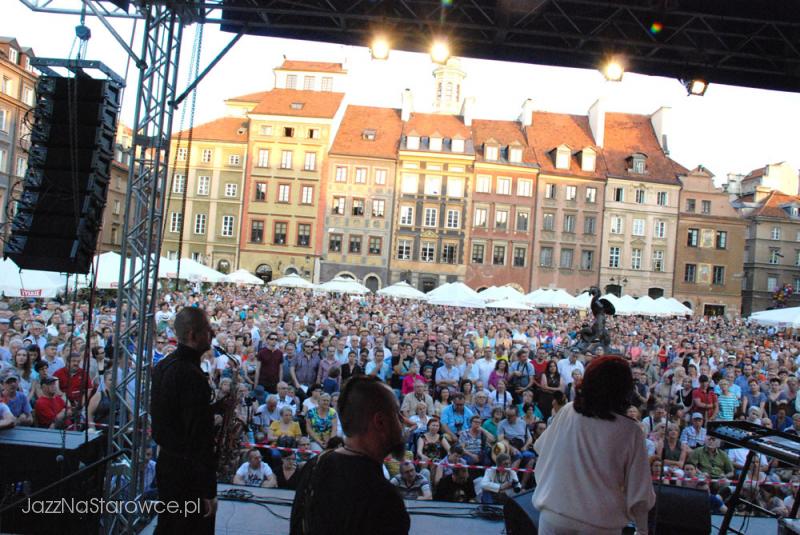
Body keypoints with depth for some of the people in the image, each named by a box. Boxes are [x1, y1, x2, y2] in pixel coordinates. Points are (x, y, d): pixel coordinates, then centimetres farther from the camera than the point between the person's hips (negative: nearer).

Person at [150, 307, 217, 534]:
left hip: (166, 462, 9)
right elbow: (200, 437, -23)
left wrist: (211, 414, 13)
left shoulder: (163, 366, 5)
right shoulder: (192, 375, -24)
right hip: (188, 471, -9)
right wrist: (209, 491, -19)